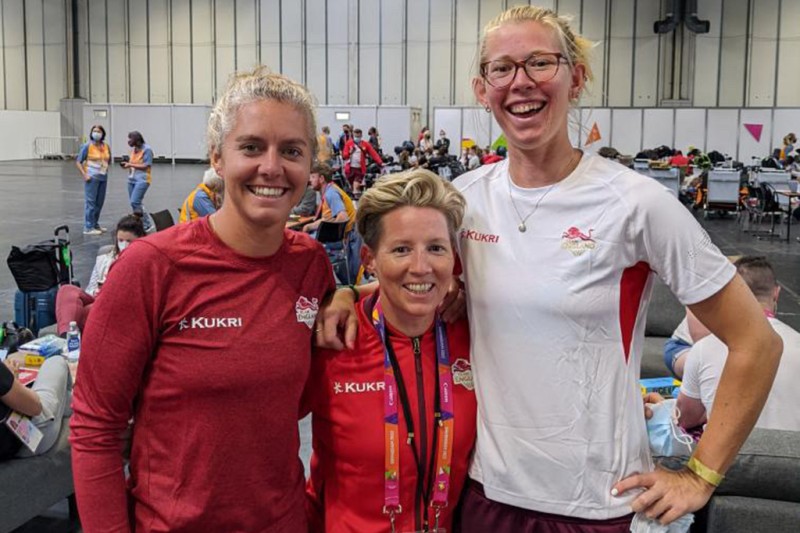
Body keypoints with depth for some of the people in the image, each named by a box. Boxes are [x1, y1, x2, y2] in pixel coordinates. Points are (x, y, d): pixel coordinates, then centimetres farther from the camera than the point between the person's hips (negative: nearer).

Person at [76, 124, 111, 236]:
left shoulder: (106, 146, 6)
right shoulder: (87, 146, -9)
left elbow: (108, 160, 23)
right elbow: (78, 162, -7)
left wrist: (106, 170, 12)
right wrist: (84, 175, -13)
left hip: (103, 177, 6)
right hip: (92, 178, -6)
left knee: (99, 202, 14)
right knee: (90, 202, -5)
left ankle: (95, 224, 27)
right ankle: (88, 228, -1)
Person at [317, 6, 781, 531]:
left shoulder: (635, 203, -14)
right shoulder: (467, 195, -3)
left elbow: (756, 342, -7)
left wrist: (700, 476, -6)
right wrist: (349, 296, -5)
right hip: (488, 489, 4)